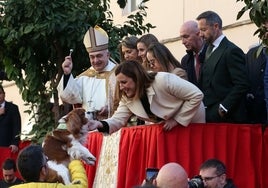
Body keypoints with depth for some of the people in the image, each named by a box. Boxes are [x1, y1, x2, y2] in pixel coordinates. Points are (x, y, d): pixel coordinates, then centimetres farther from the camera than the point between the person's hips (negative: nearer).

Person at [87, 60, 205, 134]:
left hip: (191, 123, -6)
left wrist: (177, 120, -25)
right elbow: (118, 119, -12)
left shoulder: (163, 80, -32)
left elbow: (197, 95, -28)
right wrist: (100, 125, -33)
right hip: (167, 129, 6)